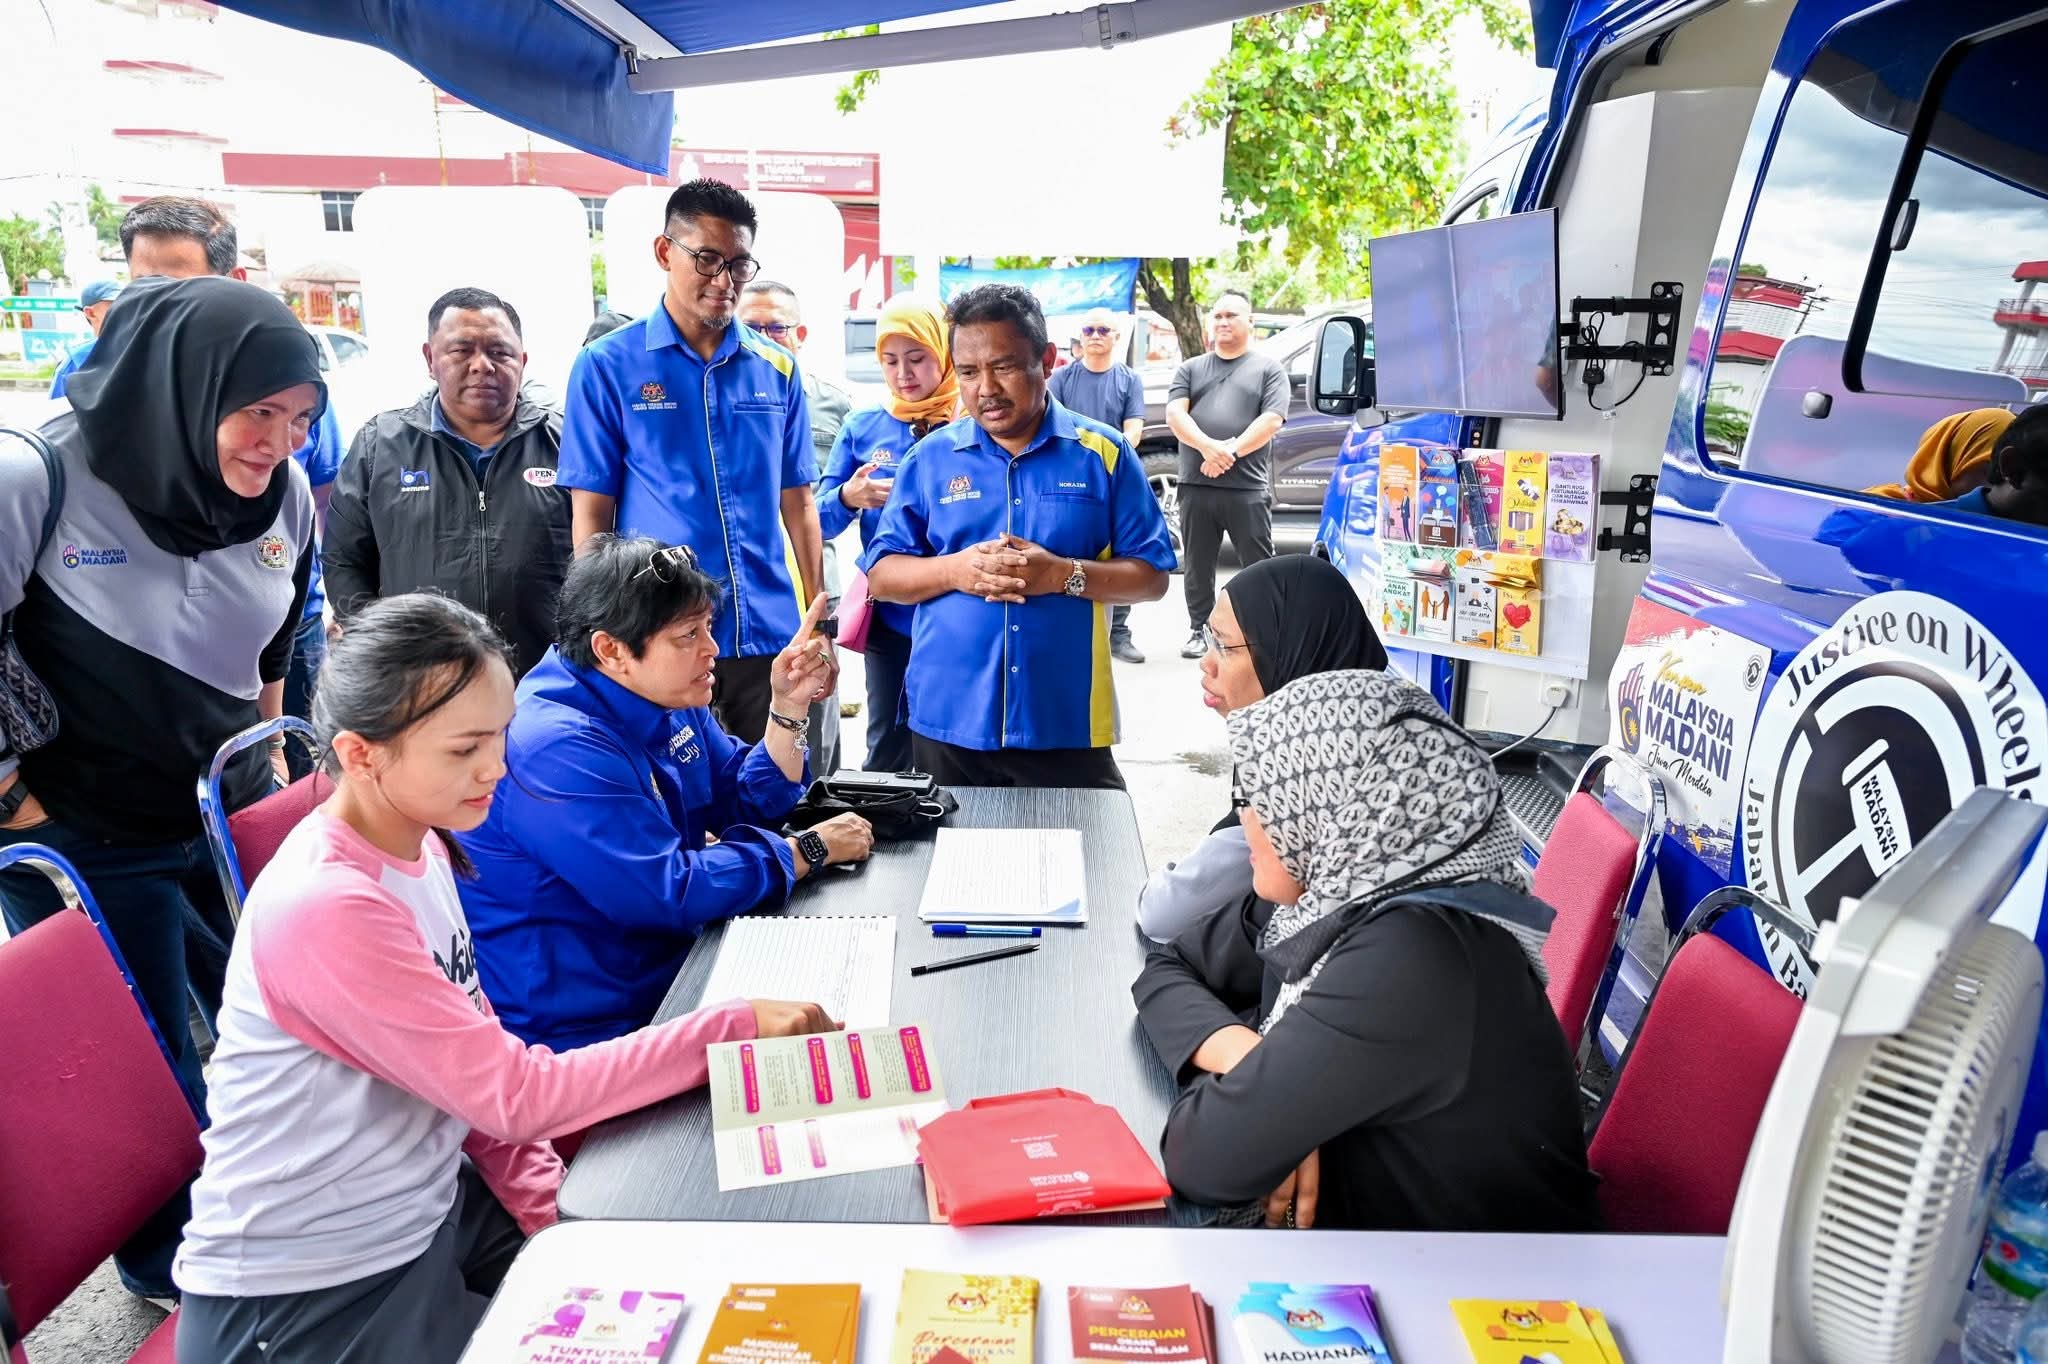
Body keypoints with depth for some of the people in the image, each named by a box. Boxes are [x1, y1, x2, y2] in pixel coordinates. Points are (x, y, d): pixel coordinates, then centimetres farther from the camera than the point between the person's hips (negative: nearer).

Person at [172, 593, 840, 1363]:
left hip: (430, 1212, 7)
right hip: (305, 1295, -7)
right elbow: (515, 1092, -26)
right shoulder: (327, 909, -28)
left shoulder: (418, 845, -2)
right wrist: (734, 1029, -23)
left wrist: (549, 1209, -3)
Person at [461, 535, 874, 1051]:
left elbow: (751, 808, 8)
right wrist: (810, 850, -18)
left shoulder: (665, 701, 3)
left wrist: (788, 707, -6)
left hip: (673, 965, 8)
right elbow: (669, 893, -27)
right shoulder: (555, 749, -26)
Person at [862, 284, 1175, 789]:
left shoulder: (1103, 453, 1)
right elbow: (881, 575, 4)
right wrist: (955, 570, -15)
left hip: (1067, 724, -1)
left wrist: (1063, 574, -18)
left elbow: (1152, 575, -1)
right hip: (946, 721, 2)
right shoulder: (929, 457, 4)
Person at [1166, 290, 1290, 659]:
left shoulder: (1268, 369, 9)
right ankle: (1198, 630, 21)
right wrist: (1208, 446, -17)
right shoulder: (1191, 368, 16)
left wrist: (1231, 452, -15)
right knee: (1198, 566, 10)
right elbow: (1175, 414, 1)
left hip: (1248, 488, -3)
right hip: (1196, 486, 3)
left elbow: (1271, 421, -4)